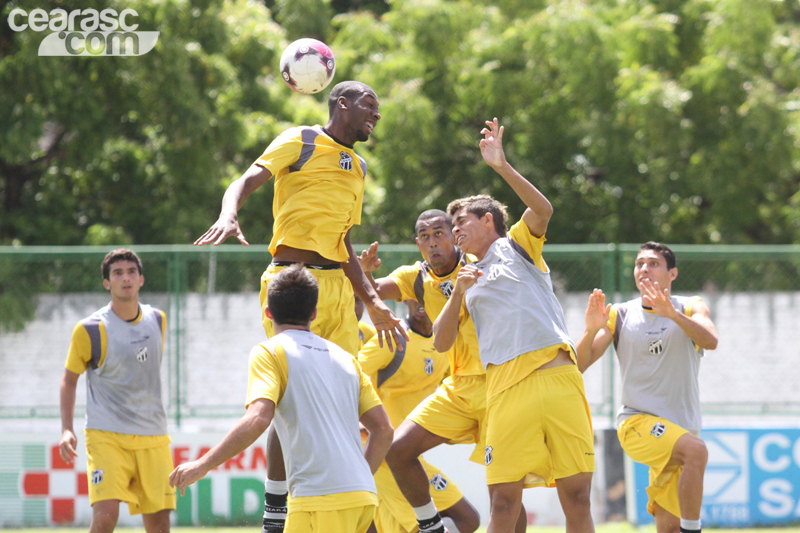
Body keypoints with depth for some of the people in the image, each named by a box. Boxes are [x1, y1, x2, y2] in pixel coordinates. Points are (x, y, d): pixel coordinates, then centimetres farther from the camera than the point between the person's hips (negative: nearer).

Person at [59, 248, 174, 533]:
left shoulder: (157, 320, 7)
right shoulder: (90, 330, -7)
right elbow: (69, 379, 4)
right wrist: (66, 430, -7)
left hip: (153, 437, 4)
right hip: (106, 435, -4)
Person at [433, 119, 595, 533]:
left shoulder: (517, 246, 16)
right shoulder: (468, 278, 26)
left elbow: (542, 210, -5)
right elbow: (441, 342, 18)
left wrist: (501, 166, -13)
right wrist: (459, 293, 4)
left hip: (558, 378, -3)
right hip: (506, 388, 3)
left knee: (576, 496, -6)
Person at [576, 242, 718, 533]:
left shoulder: (690, 307, 7)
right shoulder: (619, 315, 7)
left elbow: (710, 341, -15)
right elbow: (579, 365, 0)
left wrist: (672, 314, -31)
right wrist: (591, 329, -20)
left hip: (681, 428, 2)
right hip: (637, 421, -2)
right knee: (696, 450, -32)